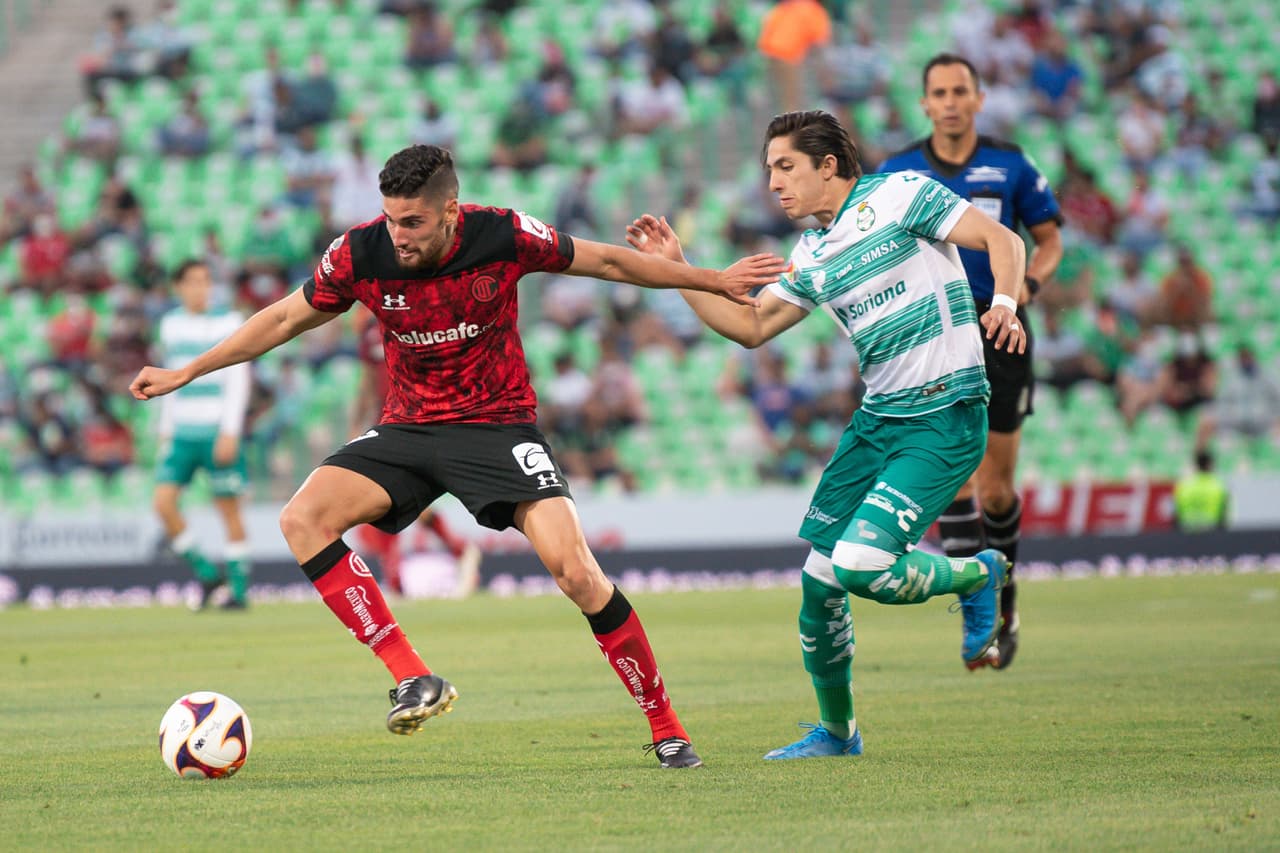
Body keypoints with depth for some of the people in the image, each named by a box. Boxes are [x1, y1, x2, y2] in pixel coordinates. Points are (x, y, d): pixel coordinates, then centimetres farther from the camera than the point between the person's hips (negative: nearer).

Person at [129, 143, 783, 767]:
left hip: (498, 425, -3)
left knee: (574, 568, -22)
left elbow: (608, 262, 0)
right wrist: (186, 373, 7)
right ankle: (413, 680, -21)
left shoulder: (503, 236, -17)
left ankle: (664, 724, -5)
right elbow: (287, 318, 6)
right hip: (409, 428, 3)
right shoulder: (360, 253, -12)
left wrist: (712, 280, 7)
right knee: (302, 519, -21)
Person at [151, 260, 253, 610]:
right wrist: (166, 429, 17)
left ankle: (240, 590, 6)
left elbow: (238, 380, -6)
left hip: (219, 433, -4)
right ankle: (206, 572, 5)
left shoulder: (229, 322, -3)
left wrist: (230, 432, -14)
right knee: (163, 502, -9)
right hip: (182, 433, 4)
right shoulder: (171, 324, 12)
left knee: (229, 509, -2)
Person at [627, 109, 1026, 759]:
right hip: (875, 418, 7)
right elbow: (751, 326, 18)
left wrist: (1003, 304, -27)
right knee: (819, 579, 2)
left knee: (860, 566, -20)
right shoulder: (811, 257, 14)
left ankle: (976, 576, 8)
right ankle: (836, 730, 20)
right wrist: (676, 270, 11)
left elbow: (1001, 239, -9)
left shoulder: (901, 194, -5)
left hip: (944, 418, -7)